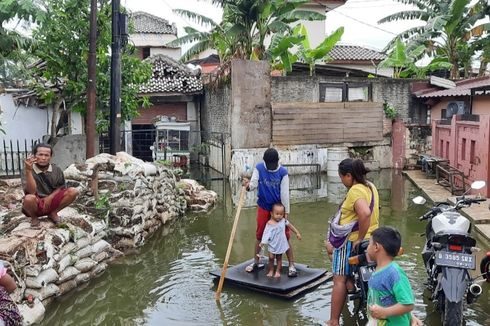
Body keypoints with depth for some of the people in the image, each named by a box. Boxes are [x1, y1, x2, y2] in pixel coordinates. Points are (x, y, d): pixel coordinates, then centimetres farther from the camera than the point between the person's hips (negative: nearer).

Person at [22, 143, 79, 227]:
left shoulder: (56, 170, -3)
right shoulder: (28, 171, -13)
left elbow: (61, 187, 8)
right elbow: (31, 192, -26)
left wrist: (50, 197, -11)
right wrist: (28, 171, -35)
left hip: (51, 202, 3)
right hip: (36, 205, -3)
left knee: (73, 192, -18)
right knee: (29, 198, -38)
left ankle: (53, 213, 3)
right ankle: (34, 217, -2)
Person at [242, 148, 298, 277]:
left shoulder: (283, 172, -12)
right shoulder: (259, 168, -7)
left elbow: (285, 193, -11)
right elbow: (254, 184, -13)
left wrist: (286, 212, -9)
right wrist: (248, 185, -37)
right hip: (263, 208, 2)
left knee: (285, 237, 0)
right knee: (259, 236, 12)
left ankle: (291, 265, 10)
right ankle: (255, 262, 28)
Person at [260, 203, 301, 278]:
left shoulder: (283, 221, -6)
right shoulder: (269, 224, -14)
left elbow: (290, 226, 8)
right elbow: (266, 233, -17)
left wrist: (297, 233, 10)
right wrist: (263, 242, -26)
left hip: (281, 244, 2)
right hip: (272, 244, -2)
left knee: (279, 258, 11)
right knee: (271, 258, 1)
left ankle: (278, 271, 23)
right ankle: (271, 271, 18)